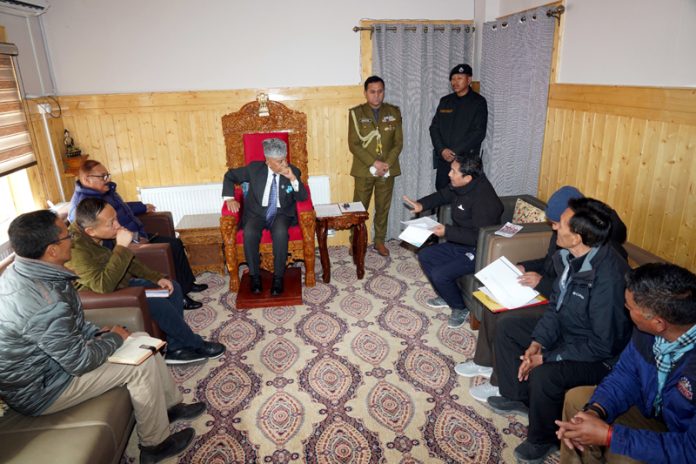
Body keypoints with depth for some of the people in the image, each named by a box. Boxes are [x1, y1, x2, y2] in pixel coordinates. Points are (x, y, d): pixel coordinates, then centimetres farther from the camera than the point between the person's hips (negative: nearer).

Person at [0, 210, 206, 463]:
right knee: (142, 364, -12)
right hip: (39, 389, -9)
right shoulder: (44, 304, -36)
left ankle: (171, 405, 24)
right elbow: (80, 361, -26)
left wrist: (98, 332, -1)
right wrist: (114, 338, -9)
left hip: (49, 355, 9)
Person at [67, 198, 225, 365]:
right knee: (158, 303, -24)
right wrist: (121, 247, -38)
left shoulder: (104, 235, -8)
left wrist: (157, 278, -2)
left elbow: (127, 260, 7)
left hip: (120, 283, 9)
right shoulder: (76, 248, -31)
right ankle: (195, 346, -3)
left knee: (173, 288, 1)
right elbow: (104, 286, -39)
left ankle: (175, 348, 2)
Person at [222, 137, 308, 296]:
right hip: (257, 212, 1)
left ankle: (278, 276, -20)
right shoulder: (255, 168, -4)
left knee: (280, 232, -35)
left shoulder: (293, 171, -3)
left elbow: (303, 197, -10)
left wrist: (293, 179, -25)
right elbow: (230, 175, 9)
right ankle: (255, 275, -13)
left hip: (281, 213, 0)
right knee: (249, 233, -31)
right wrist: (229, 198, -4)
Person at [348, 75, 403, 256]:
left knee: (383, 208, 10)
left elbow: (398, 142, 2)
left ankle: (380, 241, 25)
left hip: (387, 170, 2)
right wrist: (373, 163, -17)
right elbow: (353, 144, -8)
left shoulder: (394, 112, 4)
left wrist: (387, 164, -12)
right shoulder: (356, 113, -3)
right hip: (364, 170, -2)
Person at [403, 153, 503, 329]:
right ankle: (446, 296, 23)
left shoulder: (483, 198, -30)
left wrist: (447, 231, -28)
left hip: (478, 252, -10)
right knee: (425, 256, 8)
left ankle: (460, 308, 7)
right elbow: (443, 195, 18)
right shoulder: (461, 186, -3)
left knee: (440, 274, -21)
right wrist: (422, 204, 2)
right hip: (460, 243, 10)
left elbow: (479, 237, -31)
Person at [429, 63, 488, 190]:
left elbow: (479, 132, -9)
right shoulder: (445, 101, 13)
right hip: (443, 158, 4)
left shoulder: (478, 102, -1)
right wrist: (442, 150, -8)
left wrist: (455, 152, -14)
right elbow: (434, 127, 8)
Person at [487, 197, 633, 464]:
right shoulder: (571, 256, -8)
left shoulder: (608, 278, -34)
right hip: (566, 331, 9)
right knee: (507, 328, 9)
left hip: (599, 358, -9)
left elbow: (603, 344, -29)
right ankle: (517, 395, 27)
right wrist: (537, 342, -10)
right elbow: (555, 305, 3)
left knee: (544, 375, -32)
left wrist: (547, 357, -23)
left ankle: (543, 439, 0)